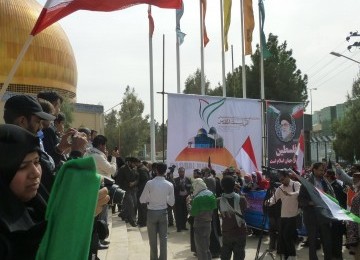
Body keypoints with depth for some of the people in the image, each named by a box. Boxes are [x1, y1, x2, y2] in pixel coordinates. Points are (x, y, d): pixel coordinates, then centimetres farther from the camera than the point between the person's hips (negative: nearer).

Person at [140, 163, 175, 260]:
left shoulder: (149, 183, -16)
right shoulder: (169, 185, -8)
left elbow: (142, 200, -9)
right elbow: (171, 203, -1)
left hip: (151, 212, -1)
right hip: (163, 212, 2)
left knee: (153, 239, 12)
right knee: (163, 238, 12)